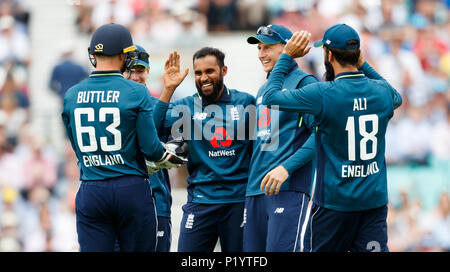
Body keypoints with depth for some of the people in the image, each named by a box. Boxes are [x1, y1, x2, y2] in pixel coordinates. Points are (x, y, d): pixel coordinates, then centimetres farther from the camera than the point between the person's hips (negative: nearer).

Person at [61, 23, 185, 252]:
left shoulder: (71, 96, 4)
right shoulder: (137, 93, -8)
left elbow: (78, 147, 12)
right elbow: (150, 147, -8)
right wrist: (168, 156, 14)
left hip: (90, 191, 3)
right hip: (131, 189, -3)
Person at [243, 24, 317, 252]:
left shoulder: (303, 83, -2)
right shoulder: (262, 90, 23)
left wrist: (287, 167, -20)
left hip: (288, 188, -8)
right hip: (256, 190, 8)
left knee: (279, 249, -17)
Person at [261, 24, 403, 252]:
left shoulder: (323, 94, -15)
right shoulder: (382, 91, 1)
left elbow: (271, 96, -5)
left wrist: (287, 56, 6)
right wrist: (362, 65, 25)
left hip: (335, 203, -4)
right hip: (375, 200, 4)